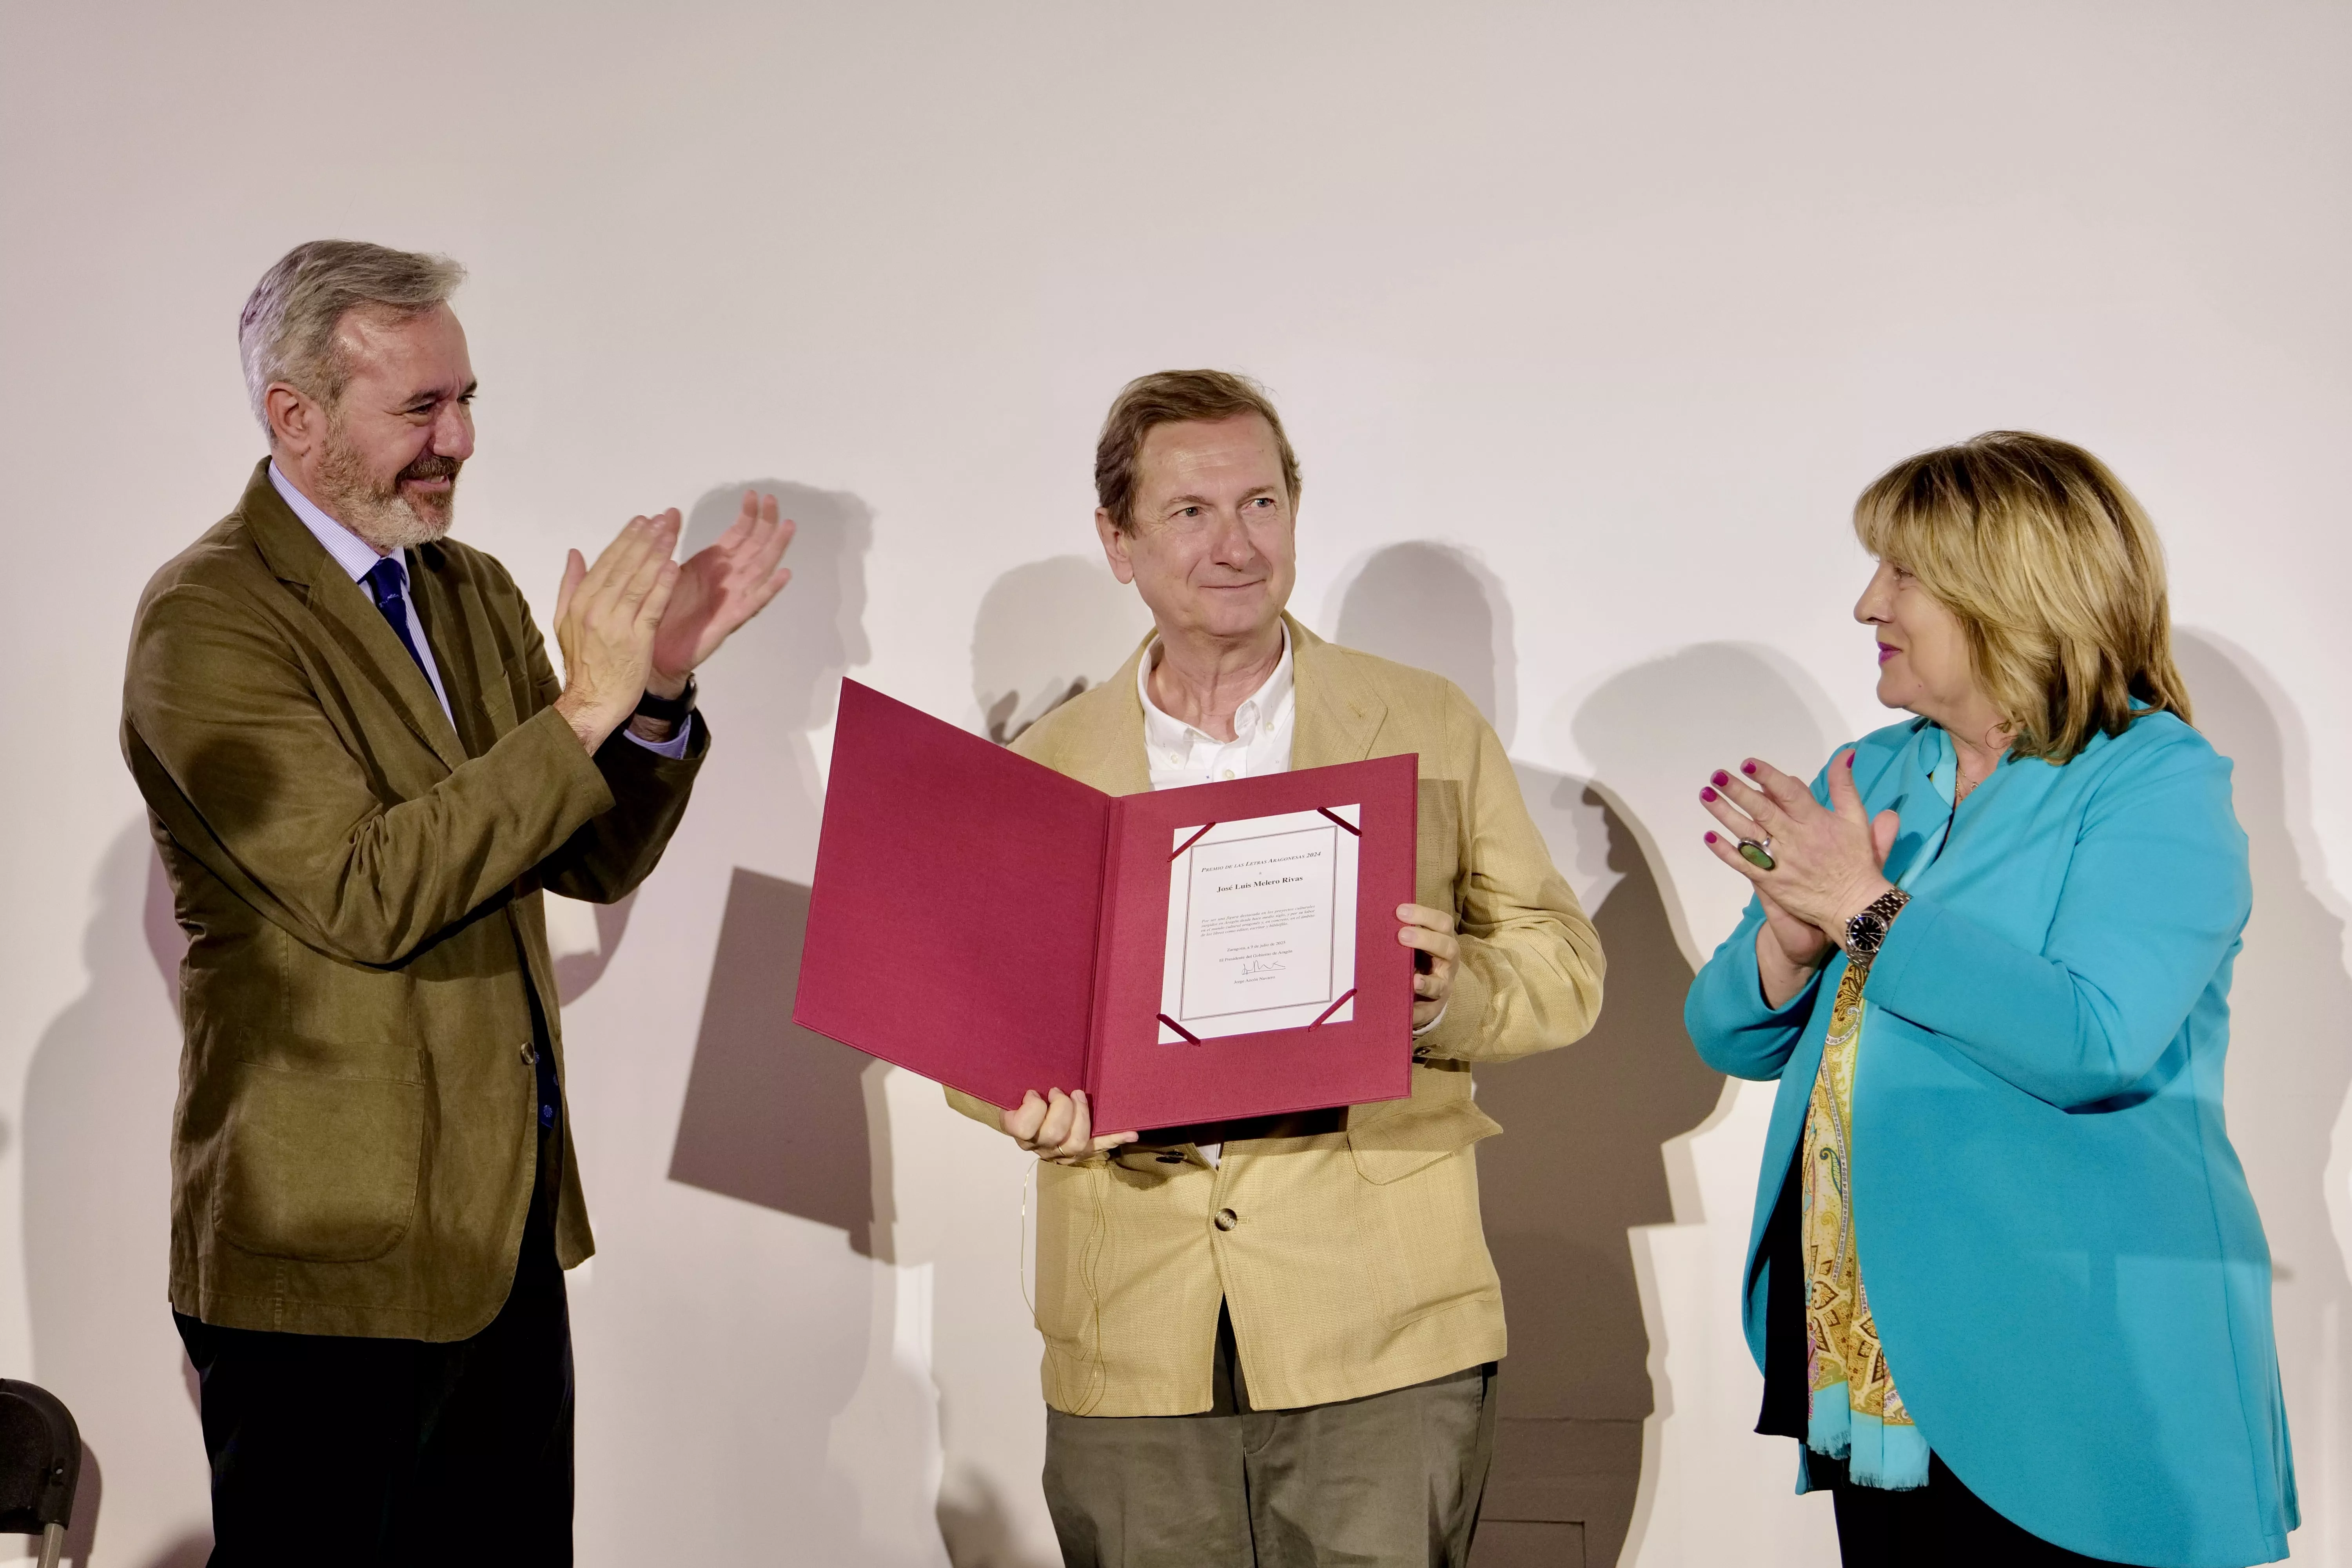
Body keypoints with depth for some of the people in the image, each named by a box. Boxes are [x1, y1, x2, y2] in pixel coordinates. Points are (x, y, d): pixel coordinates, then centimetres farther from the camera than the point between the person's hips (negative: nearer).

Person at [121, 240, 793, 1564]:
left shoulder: (474, 593, 12)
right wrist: (586, 707, -24)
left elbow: (594, 862, 10)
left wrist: (661, 685, -7)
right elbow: (365, 897, -23)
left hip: (509, 1216, 7)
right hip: (330, 1254, -7)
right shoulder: (210, 614, -13)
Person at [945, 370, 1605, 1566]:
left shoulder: (1429, 729, 8)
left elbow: (1563, 965, 7)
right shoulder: (1043, 768, 11)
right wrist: (1035, 1097, -10)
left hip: (1380, 1332, -1)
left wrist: (1448, 994, -15)